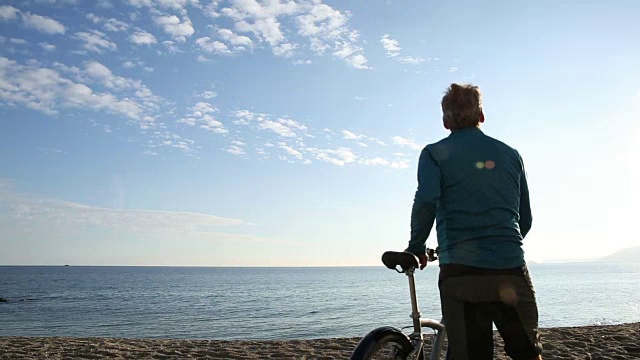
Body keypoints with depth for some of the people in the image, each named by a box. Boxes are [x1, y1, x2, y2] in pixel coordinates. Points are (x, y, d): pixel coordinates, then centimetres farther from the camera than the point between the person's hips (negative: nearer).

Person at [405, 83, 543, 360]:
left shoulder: (434, 153, 4)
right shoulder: (510, 154, 14)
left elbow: (426, 201, -15)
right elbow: (525, 219, 16)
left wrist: (416, 248, -2)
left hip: (461, 268, -2)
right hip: (511, 268, 3)